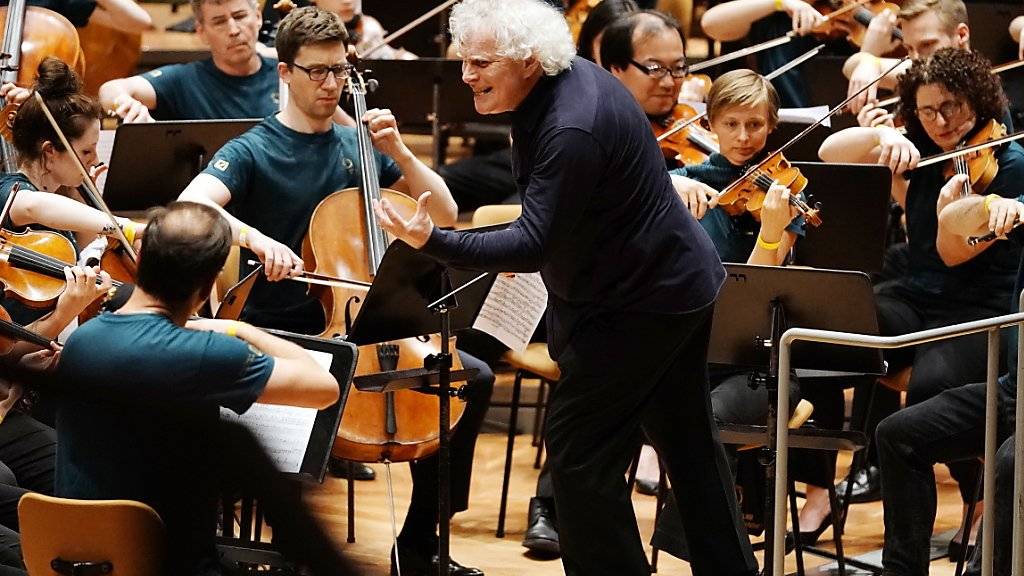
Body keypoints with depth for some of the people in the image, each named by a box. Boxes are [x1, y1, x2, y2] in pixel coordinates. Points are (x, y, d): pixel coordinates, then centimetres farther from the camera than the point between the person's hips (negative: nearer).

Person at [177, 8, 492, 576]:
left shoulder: (358, 146, 9)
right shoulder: (252, 152, -7)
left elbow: (444, 214, 9)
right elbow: (190, 207, -26)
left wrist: (399, 153, -5)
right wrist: (256, 238, -42)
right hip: (282, 333, -6)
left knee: (473, 376, -7)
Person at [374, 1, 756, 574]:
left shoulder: (571, 130, -31)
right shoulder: (567, 80, 0)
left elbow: (534, 245, -33)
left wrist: (432, 241, -39)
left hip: (639, 303, -11)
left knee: (579, 447, -8)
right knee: (687, 439, 21)